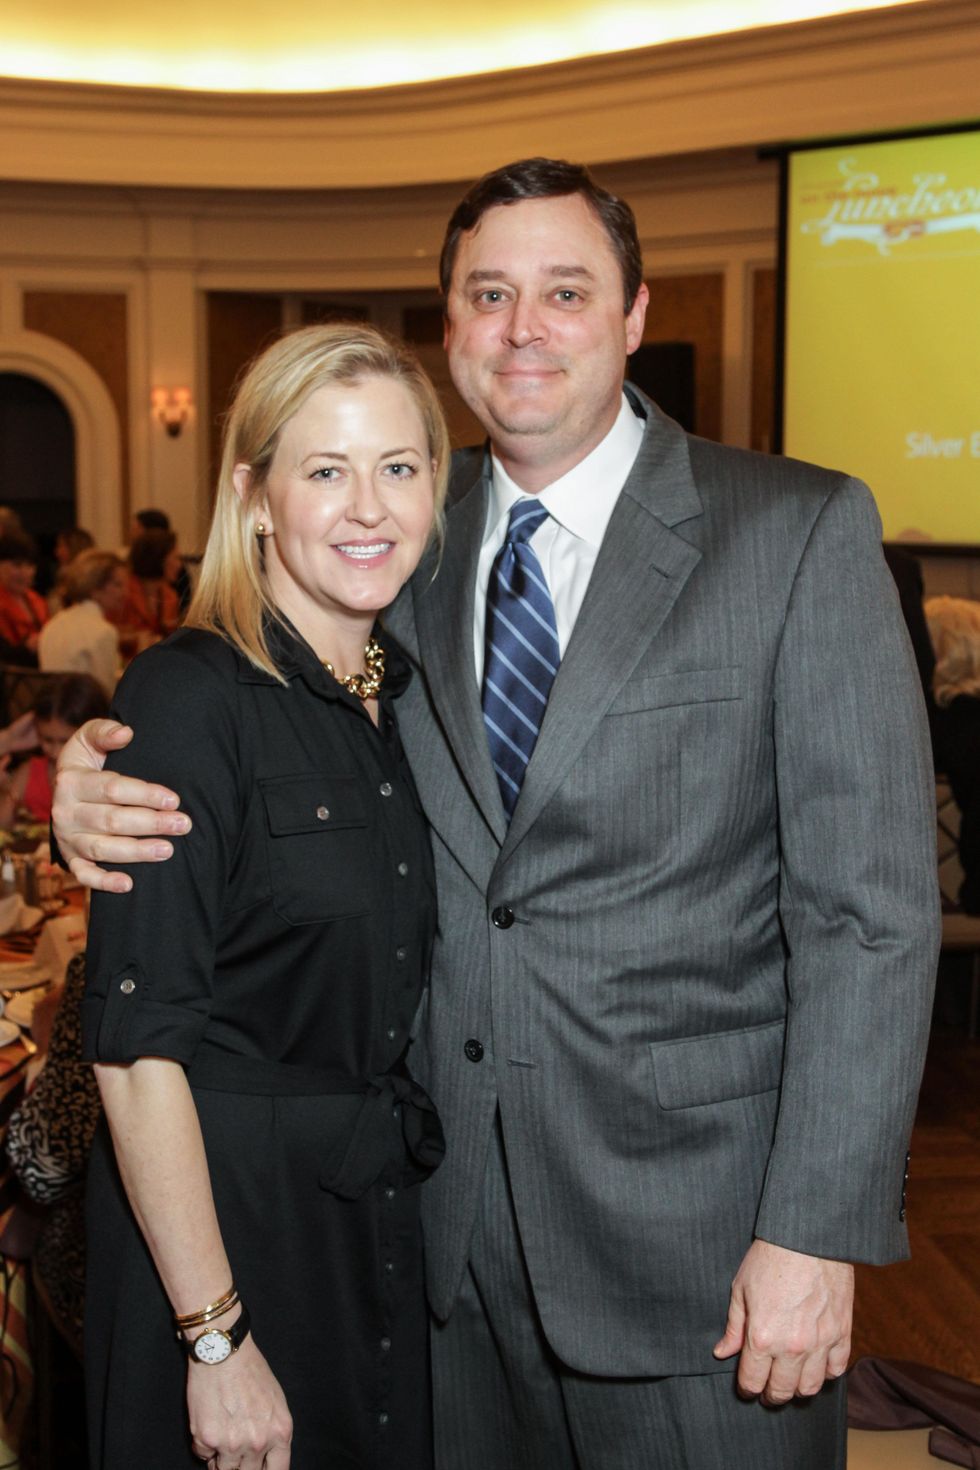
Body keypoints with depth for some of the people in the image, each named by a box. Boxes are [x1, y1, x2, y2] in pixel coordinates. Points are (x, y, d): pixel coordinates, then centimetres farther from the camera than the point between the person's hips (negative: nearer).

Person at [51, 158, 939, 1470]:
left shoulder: (802, 532, -8)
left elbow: (871, 907, -11)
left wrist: (817, 1228, -14)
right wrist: (100, 790, -9)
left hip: (690, 1214, -3)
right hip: (453, 1210, 4)